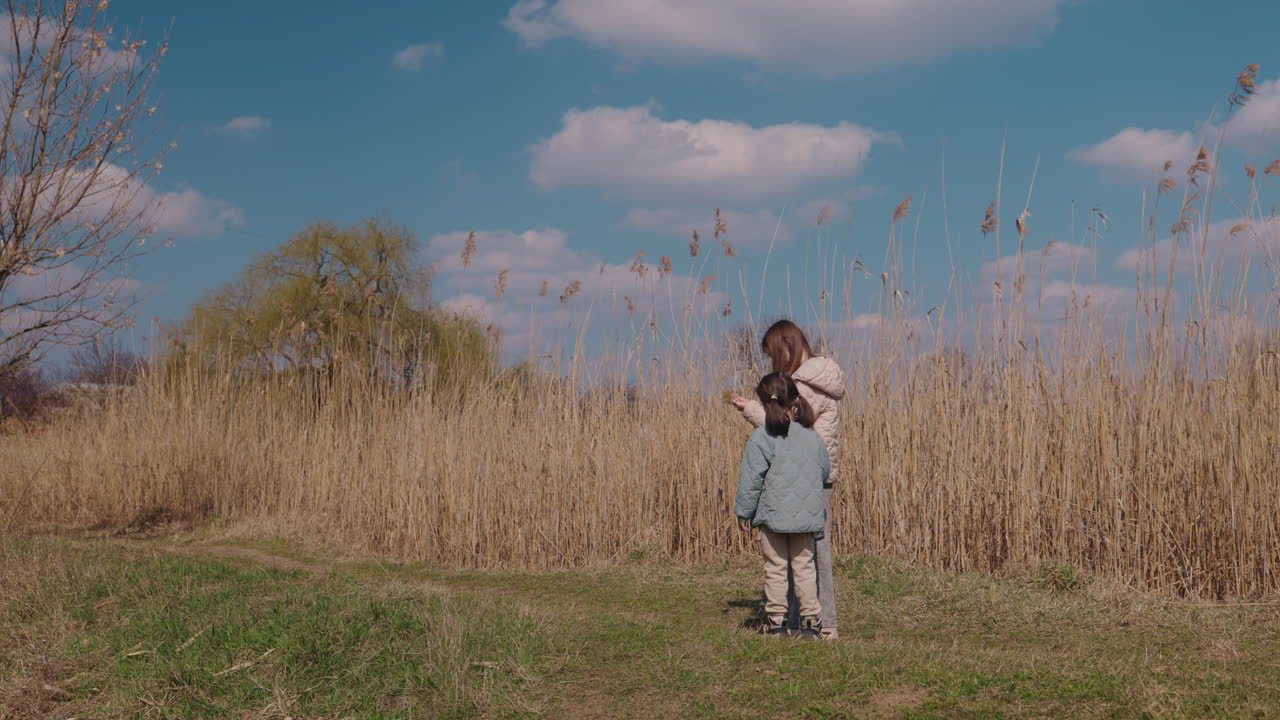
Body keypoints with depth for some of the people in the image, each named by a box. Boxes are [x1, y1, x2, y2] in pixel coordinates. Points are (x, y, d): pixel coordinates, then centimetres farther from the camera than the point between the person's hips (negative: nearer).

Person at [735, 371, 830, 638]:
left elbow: (751, 479, -10)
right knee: (804, 566, 11)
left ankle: (776, 620, 13)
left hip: (773, 514, -4)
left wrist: (743, 512, 0)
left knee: (776, 568, 7)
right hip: (807, 514, 4)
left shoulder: (761, 438, -11)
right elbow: (824, 471, 15)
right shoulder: (812, 436, 3)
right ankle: (811, 620, 11)